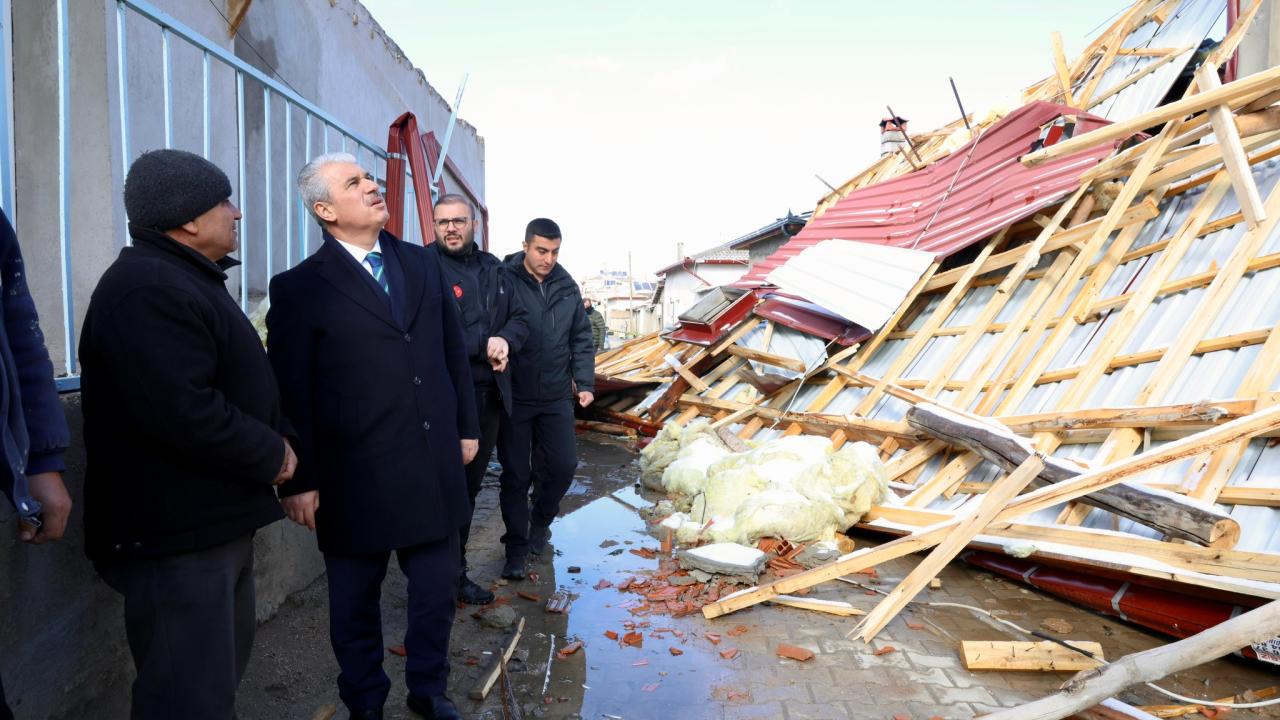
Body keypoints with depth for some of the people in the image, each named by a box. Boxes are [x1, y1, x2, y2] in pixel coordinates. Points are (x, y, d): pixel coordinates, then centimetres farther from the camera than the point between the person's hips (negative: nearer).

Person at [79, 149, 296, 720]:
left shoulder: (187, 281, 16)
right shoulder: (148, 288, -20)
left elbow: (235, 384, 19)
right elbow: (182, 411, -30)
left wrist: (282, 440, 3)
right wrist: (272, 454, -15)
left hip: (215, 522, 11)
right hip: (176, 535, -11)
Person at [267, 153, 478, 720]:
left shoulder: (422, 264, 7)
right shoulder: (300, 288, -7)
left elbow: (454, 352, 11)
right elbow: (291, 394, -7)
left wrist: (467, 428, 11)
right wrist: (299, 481, -7)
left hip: (435, 467, 4)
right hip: (356, 478, -4)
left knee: (436, 588, 16)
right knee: (356, 600, 15)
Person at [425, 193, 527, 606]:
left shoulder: (492, 269, 14)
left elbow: (519, 319, 12)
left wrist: (505, 340, -9)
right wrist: (483, 346, -20)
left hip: (490, 393, 7)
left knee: (470, 485, 16)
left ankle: (455, 570, 31)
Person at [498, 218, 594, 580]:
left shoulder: (567, 287, 5)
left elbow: (581, 338, 12)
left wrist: (585, 381, 7)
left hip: (557, 397, 4)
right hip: (514, 398, -4)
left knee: (563, 465, 7)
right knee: (516, 474, 5)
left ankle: (540, 520, 35)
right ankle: (516, 546, 22)